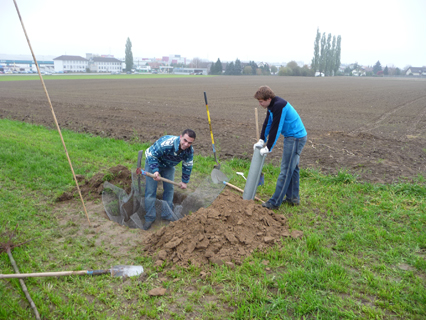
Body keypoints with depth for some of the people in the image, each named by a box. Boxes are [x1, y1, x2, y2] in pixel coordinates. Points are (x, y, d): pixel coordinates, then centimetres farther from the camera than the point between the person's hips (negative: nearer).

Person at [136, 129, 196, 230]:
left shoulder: (190, 150, -22)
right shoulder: (165, 143, -42)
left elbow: (188, 166, -4)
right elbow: (151, 155, -30)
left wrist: (184, 181, 2)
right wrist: (155, 171, -39)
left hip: (169, 167, 5)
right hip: (153, 162, -5)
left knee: (169, 189, 6)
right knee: (150, 190, -6)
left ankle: (167, 215, 22)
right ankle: (150, 217, 6)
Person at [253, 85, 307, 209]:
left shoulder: (279, 106, -23)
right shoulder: (272, 106, 8)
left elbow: (275, 129, -23)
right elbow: (267, 123, 14)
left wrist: (268, 148, -17)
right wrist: (261, 141, 7)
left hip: (296, 138, -11)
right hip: (293, 137, 11)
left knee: (286, 170, -6)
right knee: (292, 168, 16)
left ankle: (275, 202, -1)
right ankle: (293, 198, 28)